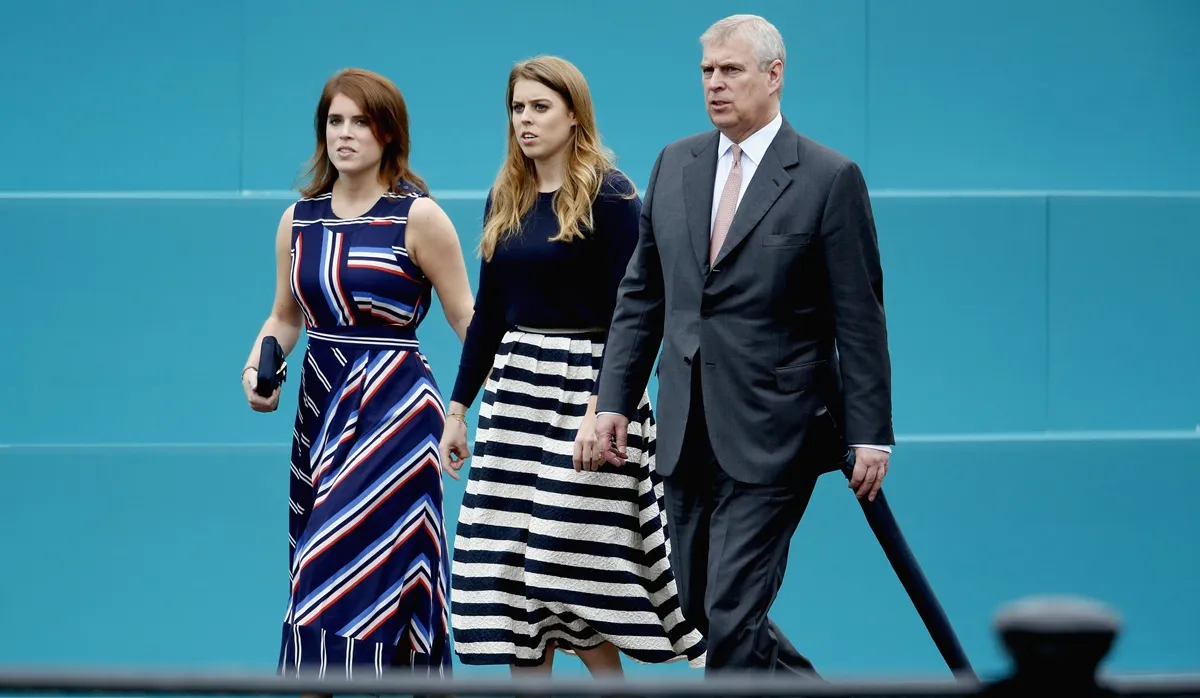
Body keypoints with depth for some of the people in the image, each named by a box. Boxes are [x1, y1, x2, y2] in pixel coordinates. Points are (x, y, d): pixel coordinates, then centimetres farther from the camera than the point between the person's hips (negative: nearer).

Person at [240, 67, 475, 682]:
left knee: (356, 568, -11)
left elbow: (467, 320, -4)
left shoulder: (418, 217, -5)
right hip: (321, 407, 5)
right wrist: (257, 366, -1)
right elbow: (285, 317, 19)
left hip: (394, 406, -5)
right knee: (322, 575, 6)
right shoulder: (299, 220, 9)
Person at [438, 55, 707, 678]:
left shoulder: (609, 195, -8)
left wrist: (602, 409, -21)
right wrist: (458, 408, 13)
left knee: (578, 581, -6)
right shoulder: (505, 200, 11)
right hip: (514, 390, 7)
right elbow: (487, 314, 15)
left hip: (583, 386, -7)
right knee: (512, 571, 4)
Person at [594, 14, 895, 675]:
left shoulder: (829, 179, -6)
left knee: (733, 613, -11)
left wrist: (869, 434, -9)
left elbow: (859, 319, -6)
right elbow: (641, 294, 14)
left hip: (773, 433, -6)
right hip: (687, 432, 6)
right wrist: (615, 398, 7)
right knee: (701, 609, 13)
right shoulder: (675, 164, 10)